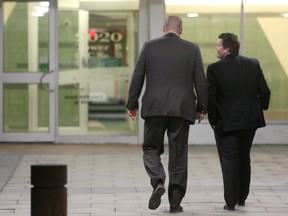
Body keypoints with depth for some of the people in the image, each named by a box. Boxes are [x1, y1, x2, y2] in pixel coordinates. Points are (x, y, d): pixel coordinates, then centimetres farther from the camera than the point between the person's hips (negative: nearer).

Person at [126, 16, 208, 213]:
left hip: (154, 108, 0)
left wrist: (132, 104, 11)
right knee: (178, 154, 7)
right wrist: (202, 108, 11)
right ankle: (175, 201, 9)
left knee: (151, 148, 12)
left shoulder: (149, 47, 2)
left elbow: (137, 77, 3)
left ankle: (158, 182, -14)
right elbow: (201, 81, 3)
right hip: (182, 108, 1)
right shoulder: (192, 49, 3)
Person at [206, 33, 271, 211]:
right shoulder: (254, 64, -1)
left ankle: (231, 202, 0)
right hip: (250, 121, 4)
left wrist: (214, 119, 0)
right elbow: (265, 92, -1)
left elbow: (210, 97, -13)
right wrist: (259, 109, 16)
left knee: (229, 161, 3)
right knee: (244, 159, 18)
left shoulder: (215, 69, -13)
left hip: (226, 123, -4)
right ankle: (242, 198, 27)